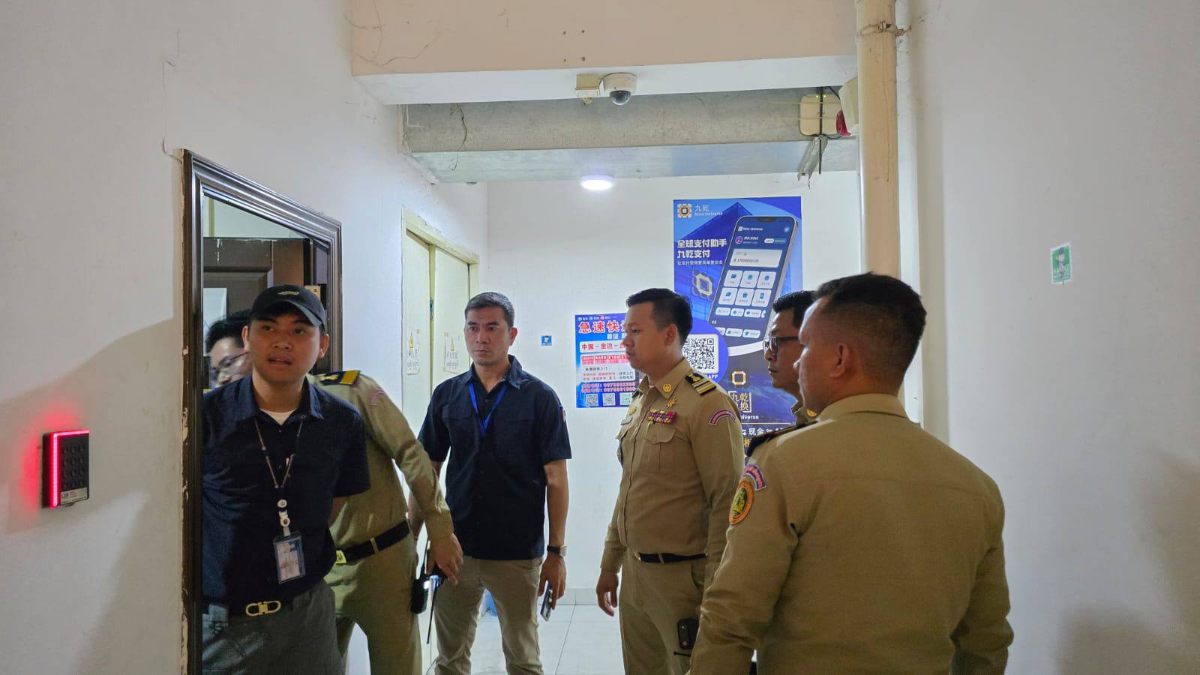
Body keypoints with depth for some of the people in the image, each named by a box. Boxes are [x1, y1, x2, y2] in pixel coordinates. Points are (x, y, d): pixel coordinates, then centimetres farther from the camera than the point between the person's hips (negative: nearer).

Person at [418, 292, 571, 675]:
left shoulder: (539, 397, -6)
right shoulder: (446, 395, 2)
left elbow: (555, 480, -5)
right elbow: (427, 471, 7)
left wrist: (557, 552, -8)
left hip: (518, 552, -2)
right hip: (454, 547, 3)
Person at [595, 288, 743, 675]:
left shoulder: (708, 403, -16)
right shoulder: (639, 403, 9)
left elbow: (726, 505, -18)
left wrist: (713, 592, -16)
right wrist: (610, 564, 17)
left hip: (681, 577, -7)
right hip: (634, 573, 7)